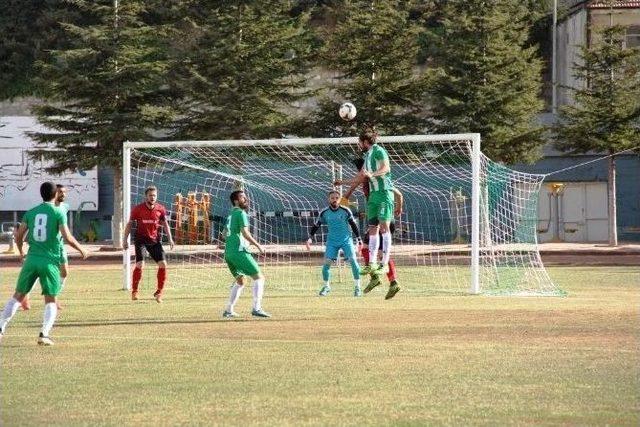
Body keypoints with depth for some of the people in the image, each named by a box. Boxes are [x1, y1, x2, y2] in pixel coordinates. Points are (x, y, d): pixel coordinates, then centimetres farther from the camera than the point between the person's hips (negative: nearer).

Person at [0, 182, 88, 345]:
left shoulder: (31, 213, 9)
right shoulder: (58, 213, -3)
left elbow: (19, 236, 10)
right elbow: (67, 237, -11)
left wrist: (21, 251, 30)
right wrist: (81, 249, 5)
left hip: (31, 259, 3)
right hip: (50, 261, -3)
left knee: (18, 295, 13)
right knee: (50, 300, 6)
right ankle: (44, 334, -13)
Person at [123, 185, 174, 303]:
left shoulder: (160, 209, -2)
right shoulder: (138, 209, -9)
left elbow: (165, 224, 12)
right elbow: (129, 224, 1)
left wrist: (170, 239, 5)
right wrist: (125, 240, -1)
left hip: (155, 239, 3)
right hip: (140, 239, -3)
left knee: (163, 264, -6)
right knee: (140, 264, -16)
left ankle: (159, 292, 8)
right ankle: (134, 291, 1)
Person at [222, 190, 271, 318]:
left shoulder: (231, 215, 20)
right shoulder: (241, 213, -7)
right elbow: (245, 233, -17)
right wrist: (258, 246, -12)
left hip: (228, 252, 9)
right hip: (239, 251, -9)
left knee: (239, 281, 22)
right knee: (259, 278, -8)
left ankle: (228, 310, 20)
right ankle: (256, 308, -19)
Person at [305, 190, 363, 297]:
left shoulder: (345, 211, -7)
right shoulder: (324, 213, -2)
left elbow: (353, 225, 3)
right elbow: (316, 226, 8)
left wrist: (359, 239, 3)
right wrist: (310, 238, -3)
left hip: (346, 240, -1)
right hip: (332, 241, 1)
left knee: (353, 260, -15)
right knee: (327, 262, -9)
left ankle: (357, 287, -3)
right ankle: (326, 286, 12)